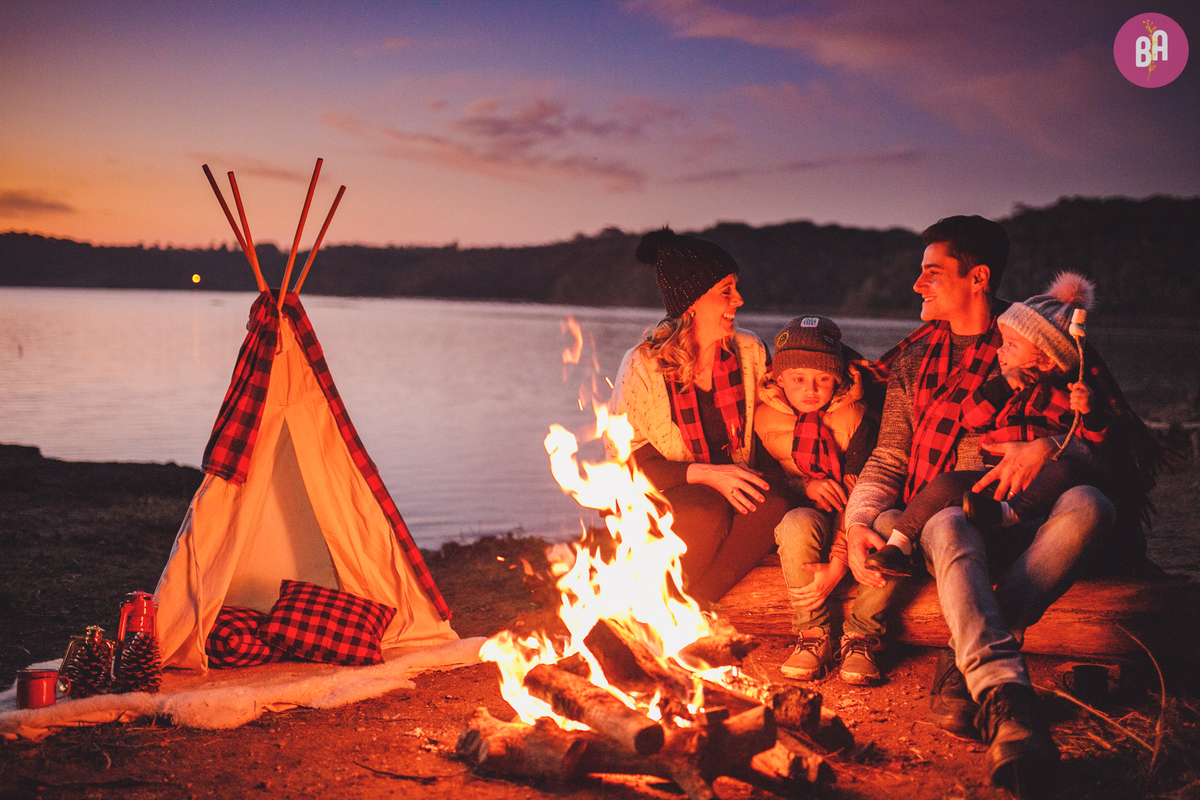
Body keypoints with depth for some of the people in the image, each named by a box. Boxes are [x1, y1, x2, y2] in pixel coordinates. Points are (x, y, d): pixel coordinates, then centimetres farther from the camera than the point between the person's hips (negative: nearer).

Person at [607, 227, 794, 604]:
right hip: (657, 502, -4)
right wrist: (704, 473, -25)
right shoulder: (643, 365, -10)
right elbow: (625, 460, -13)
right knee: (708, 511, -36)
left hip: (734, 493, 4)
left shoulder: (750, 353, 4)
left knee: (773, 500, -29)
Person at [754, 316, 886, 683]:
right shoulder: (765, 417, -4)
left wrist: (837, 564, -26)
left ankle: (859, 638, -16)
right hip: (804, 511, 1)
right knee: (798, 523, -37)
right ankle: (813, 638, -18)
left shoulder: (858, 415, -11)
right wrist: (805, 486, -16)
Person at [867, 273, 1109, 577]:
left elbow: (1096, 438, 4)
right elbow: (968, 418, 3)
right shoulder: (1001, 385, 16)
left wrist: (1088, 412, -17)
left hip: (1043, 481, -2)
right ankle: (898, 546, -19)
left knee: (1070, 468, -35)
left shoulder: (1066, 393, 7)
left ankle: (1008, 513, -47)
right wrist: (1002, 386, -8)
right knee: (946, 485, -21)